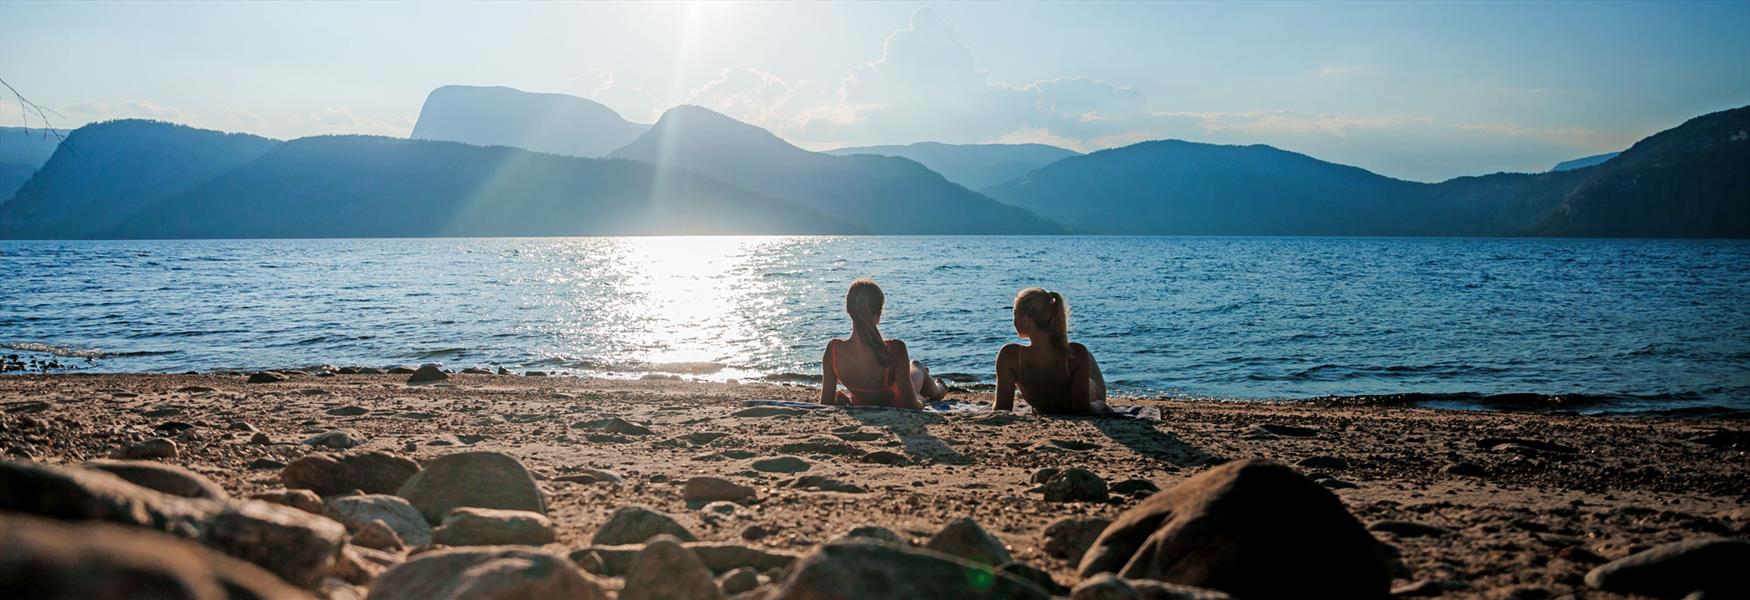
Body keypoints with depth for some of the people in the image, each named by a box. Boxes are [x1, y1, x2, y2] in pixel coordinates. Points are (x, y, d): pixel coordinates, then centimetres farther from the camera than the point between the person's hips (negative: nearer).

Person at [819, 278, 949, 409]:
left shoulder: (833, 350, -29)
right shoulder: (895, 350, -37)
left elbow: (826, 402, -19)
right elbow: (911, 405, -29)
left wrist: (842, 397, 3)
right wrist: (920, 405, -6)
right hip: (895, 410, -2)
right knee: (915, 366, 31)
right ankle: (936, 389, 67)